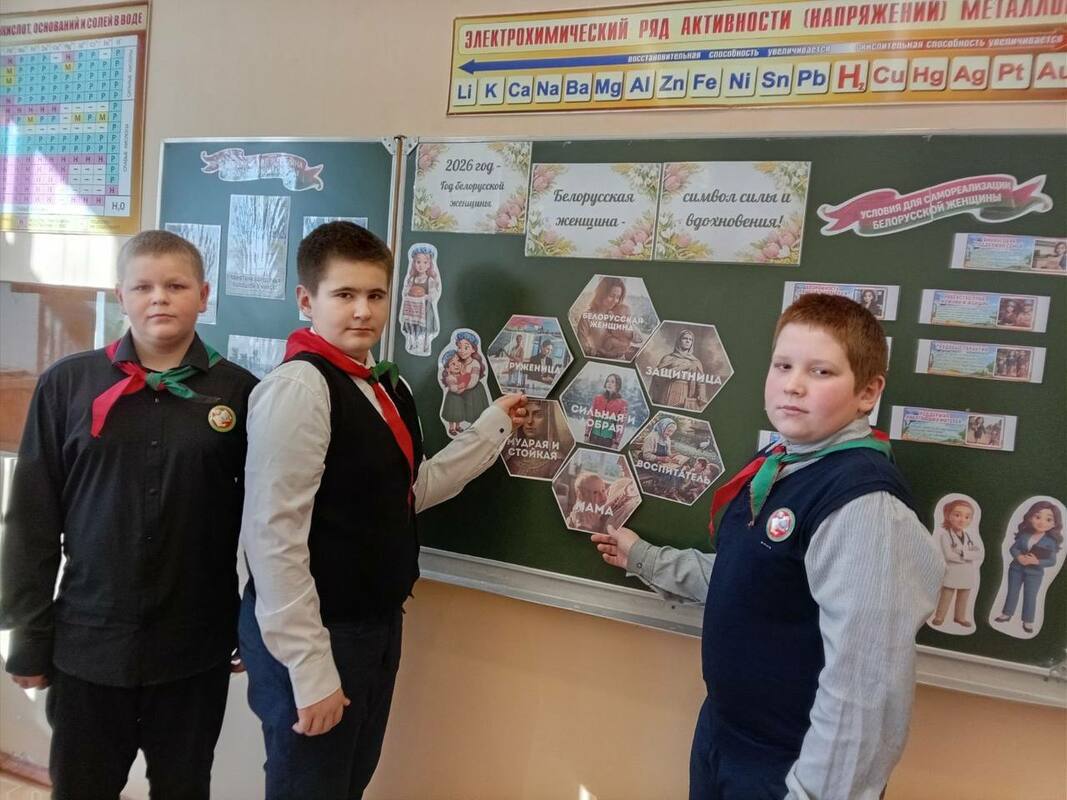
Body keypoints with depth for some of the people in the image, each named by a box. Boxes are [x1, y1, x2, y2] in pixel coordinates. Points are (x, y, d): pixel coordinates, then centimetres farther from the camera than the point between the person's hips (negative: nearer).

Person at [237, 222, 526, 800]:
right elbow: (273, 536, -23)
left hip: (378, 626, 8)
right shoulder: (298, 387, -20)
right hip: (316, 639, -8)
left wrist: (494, 427, 15)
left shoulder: (389, 388, 6)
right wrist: (309, 668, -20)